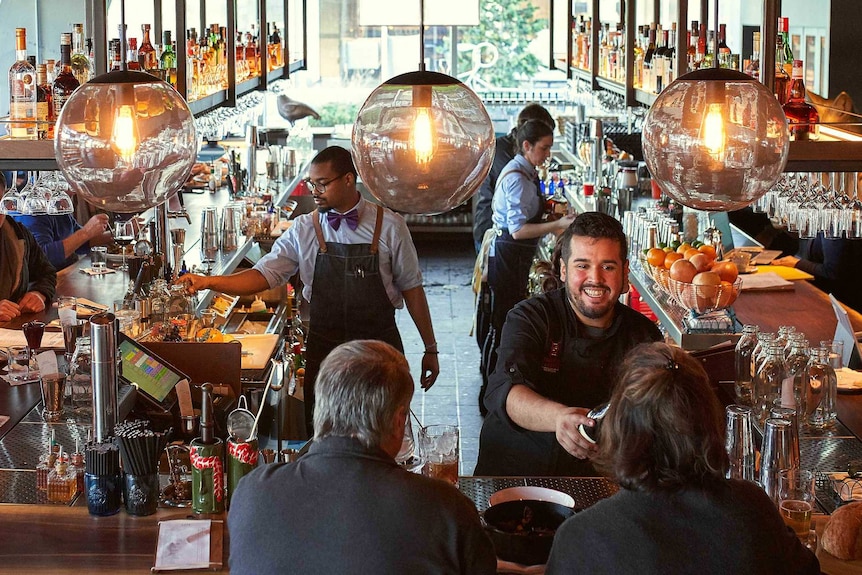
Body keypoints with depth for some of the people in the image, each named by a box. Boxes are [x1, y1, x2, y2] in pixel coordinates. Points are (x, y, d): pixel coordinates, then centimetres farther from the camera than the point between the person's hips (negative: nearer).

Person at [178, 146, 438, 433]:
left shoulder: (389, 225, -3)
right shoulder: (304, 230, 1)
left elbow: (411, 287, 1)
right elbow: (264, 274, -3)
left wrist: (430, 348, 2)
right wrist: (208, 282, -18)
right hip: (323, 348, 1)